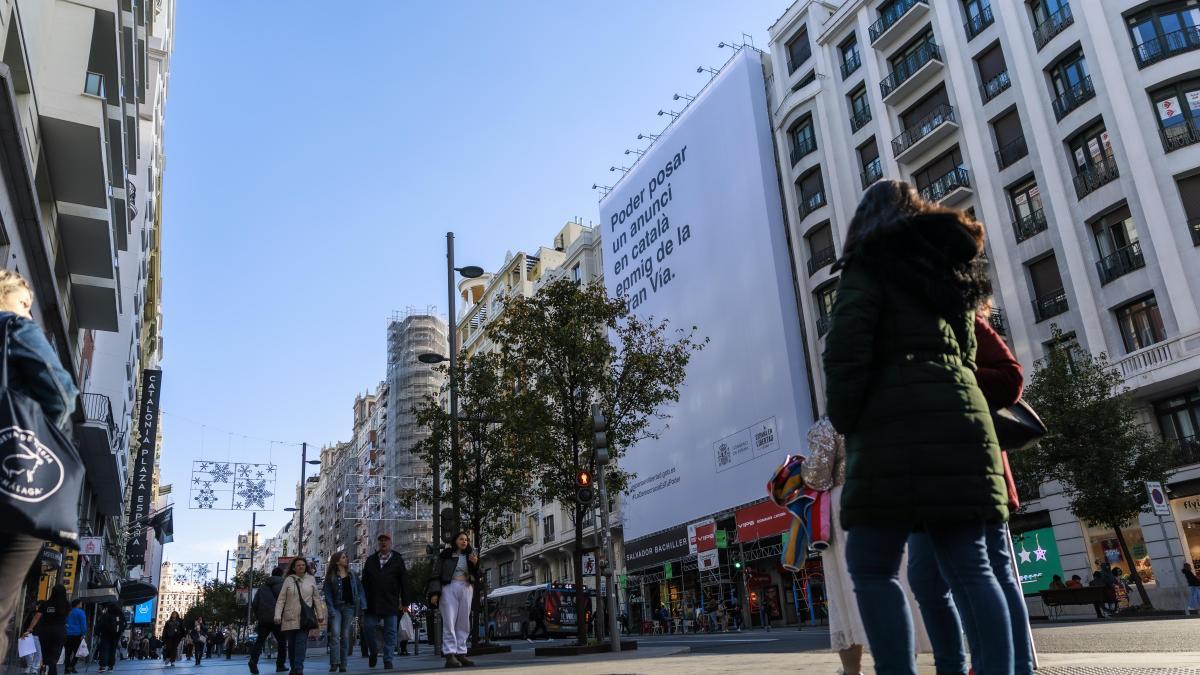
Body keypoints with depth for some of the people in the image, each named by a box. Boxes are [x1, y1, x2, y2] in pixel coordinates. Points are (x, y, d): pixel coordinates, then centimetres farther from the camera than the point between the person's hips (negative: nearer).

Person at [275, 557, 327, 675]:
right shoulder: (288, 580, 5)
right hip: (290, 618, 1)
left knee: (301, 642, -11)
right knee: (291, 643, 7)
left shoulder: (311, 579, 9)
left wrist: (320, 615, 11)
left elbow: (316, 598, 13)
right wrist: (277, 615, -7)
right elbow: (281, 599, 2)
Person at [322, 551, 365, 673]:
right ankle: (334, 663, -15)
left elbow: (360, 590, 10)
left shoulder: (353, 575, 11)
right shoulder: (331, 577, 2)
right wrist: (331, 610, -12)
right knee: (335, 634, -16)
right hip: (336, 608, -2)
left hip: (349, 607, 3)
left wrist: (362, 606, -1)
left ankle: (343, 665, 8)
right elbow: (327, 595, -2)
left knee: (345, 636, 3)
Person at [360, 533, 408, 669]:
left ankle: (388, 660, 8)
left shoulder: (397, 560, 5)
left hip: (391, 603, -2)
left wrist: (404, 602, -3)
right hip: (372, 602, 2)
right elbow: (364, 581, 12)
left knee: (390, 632, 1)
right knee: (369, 627, -1)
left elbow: (404, 582, 2)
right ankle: (373, 653, 23)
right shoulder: (370, 560, 12)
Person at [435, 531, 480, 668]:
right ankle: (450, 655, -13)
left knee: (464, 623, 3)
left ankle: (461, 654, 6)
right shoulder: (446, 554, 6)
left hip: (466, 589, 5)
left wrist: (475, 564, -2)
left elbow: (477, 576, 16)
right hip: (449, 588, -5)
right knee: (449, 622, -10)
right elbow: (437, 574, 0)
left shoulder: (470, 555, 18)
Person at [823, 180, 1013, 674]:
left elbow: (846, 350, -10)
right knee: (970, 568, 5)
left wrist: (843, 420, -2)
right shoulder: (953, 267, 25)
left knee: (872, 567, -3)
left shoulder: (870, 265, 2)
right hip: (959, 420, 7)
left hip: (896, 428, -7)